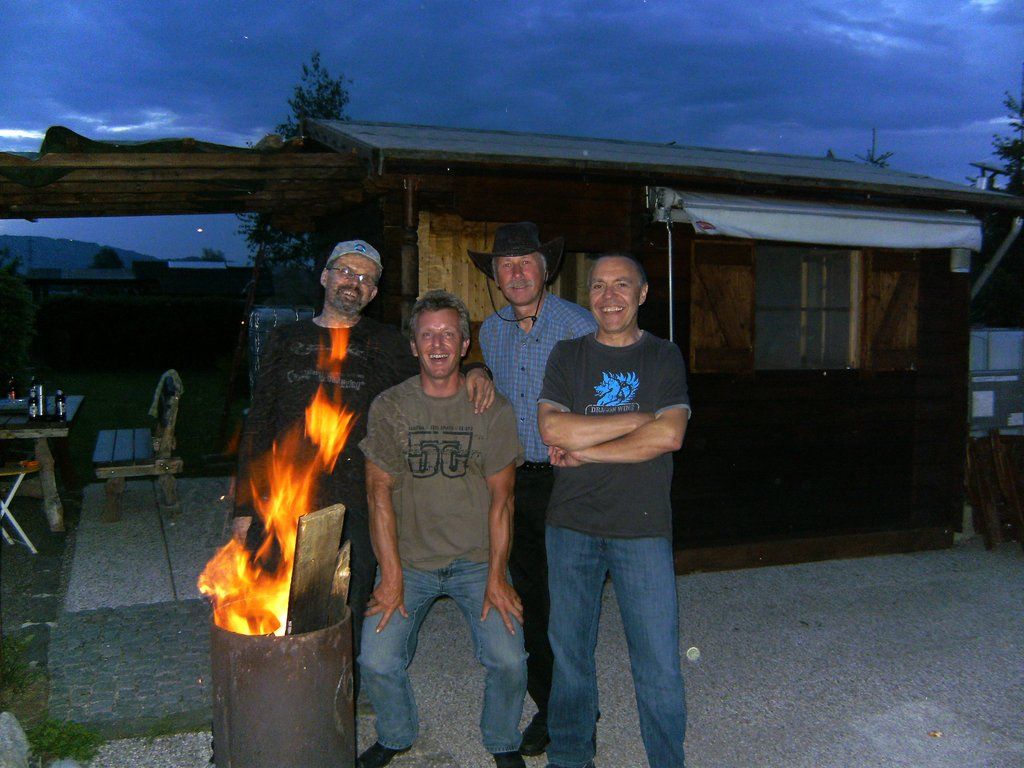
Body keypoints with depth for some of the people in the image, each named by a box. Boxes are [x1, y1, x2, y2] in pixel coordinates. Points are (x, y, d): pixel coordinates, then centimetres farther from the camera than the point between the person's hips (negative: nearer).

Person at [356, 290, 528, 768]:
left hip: (476, 560, 0)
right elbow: (380, 493, -3)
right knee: (376, 662, -12)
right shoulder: (388, 407, -2)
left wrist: (496, 577, -9)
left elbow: (500, 498, -3)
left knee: (508, 661, -15)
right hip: (409, 558, 1)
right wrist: (391, 576, -9)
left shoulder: (493, 409, -4)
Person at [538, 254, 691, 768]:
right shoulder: (567, 356, 7)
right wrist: (640, 418, -10)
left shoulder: (664, 358, 5)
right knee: (569, 653, 11)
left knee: (659, 665, 0)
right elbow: (553, 428, -9)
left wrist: (583, 450, -9)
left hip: (642, 530, -1)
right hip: (571, 526, 1)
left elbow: (669, 436, -11)